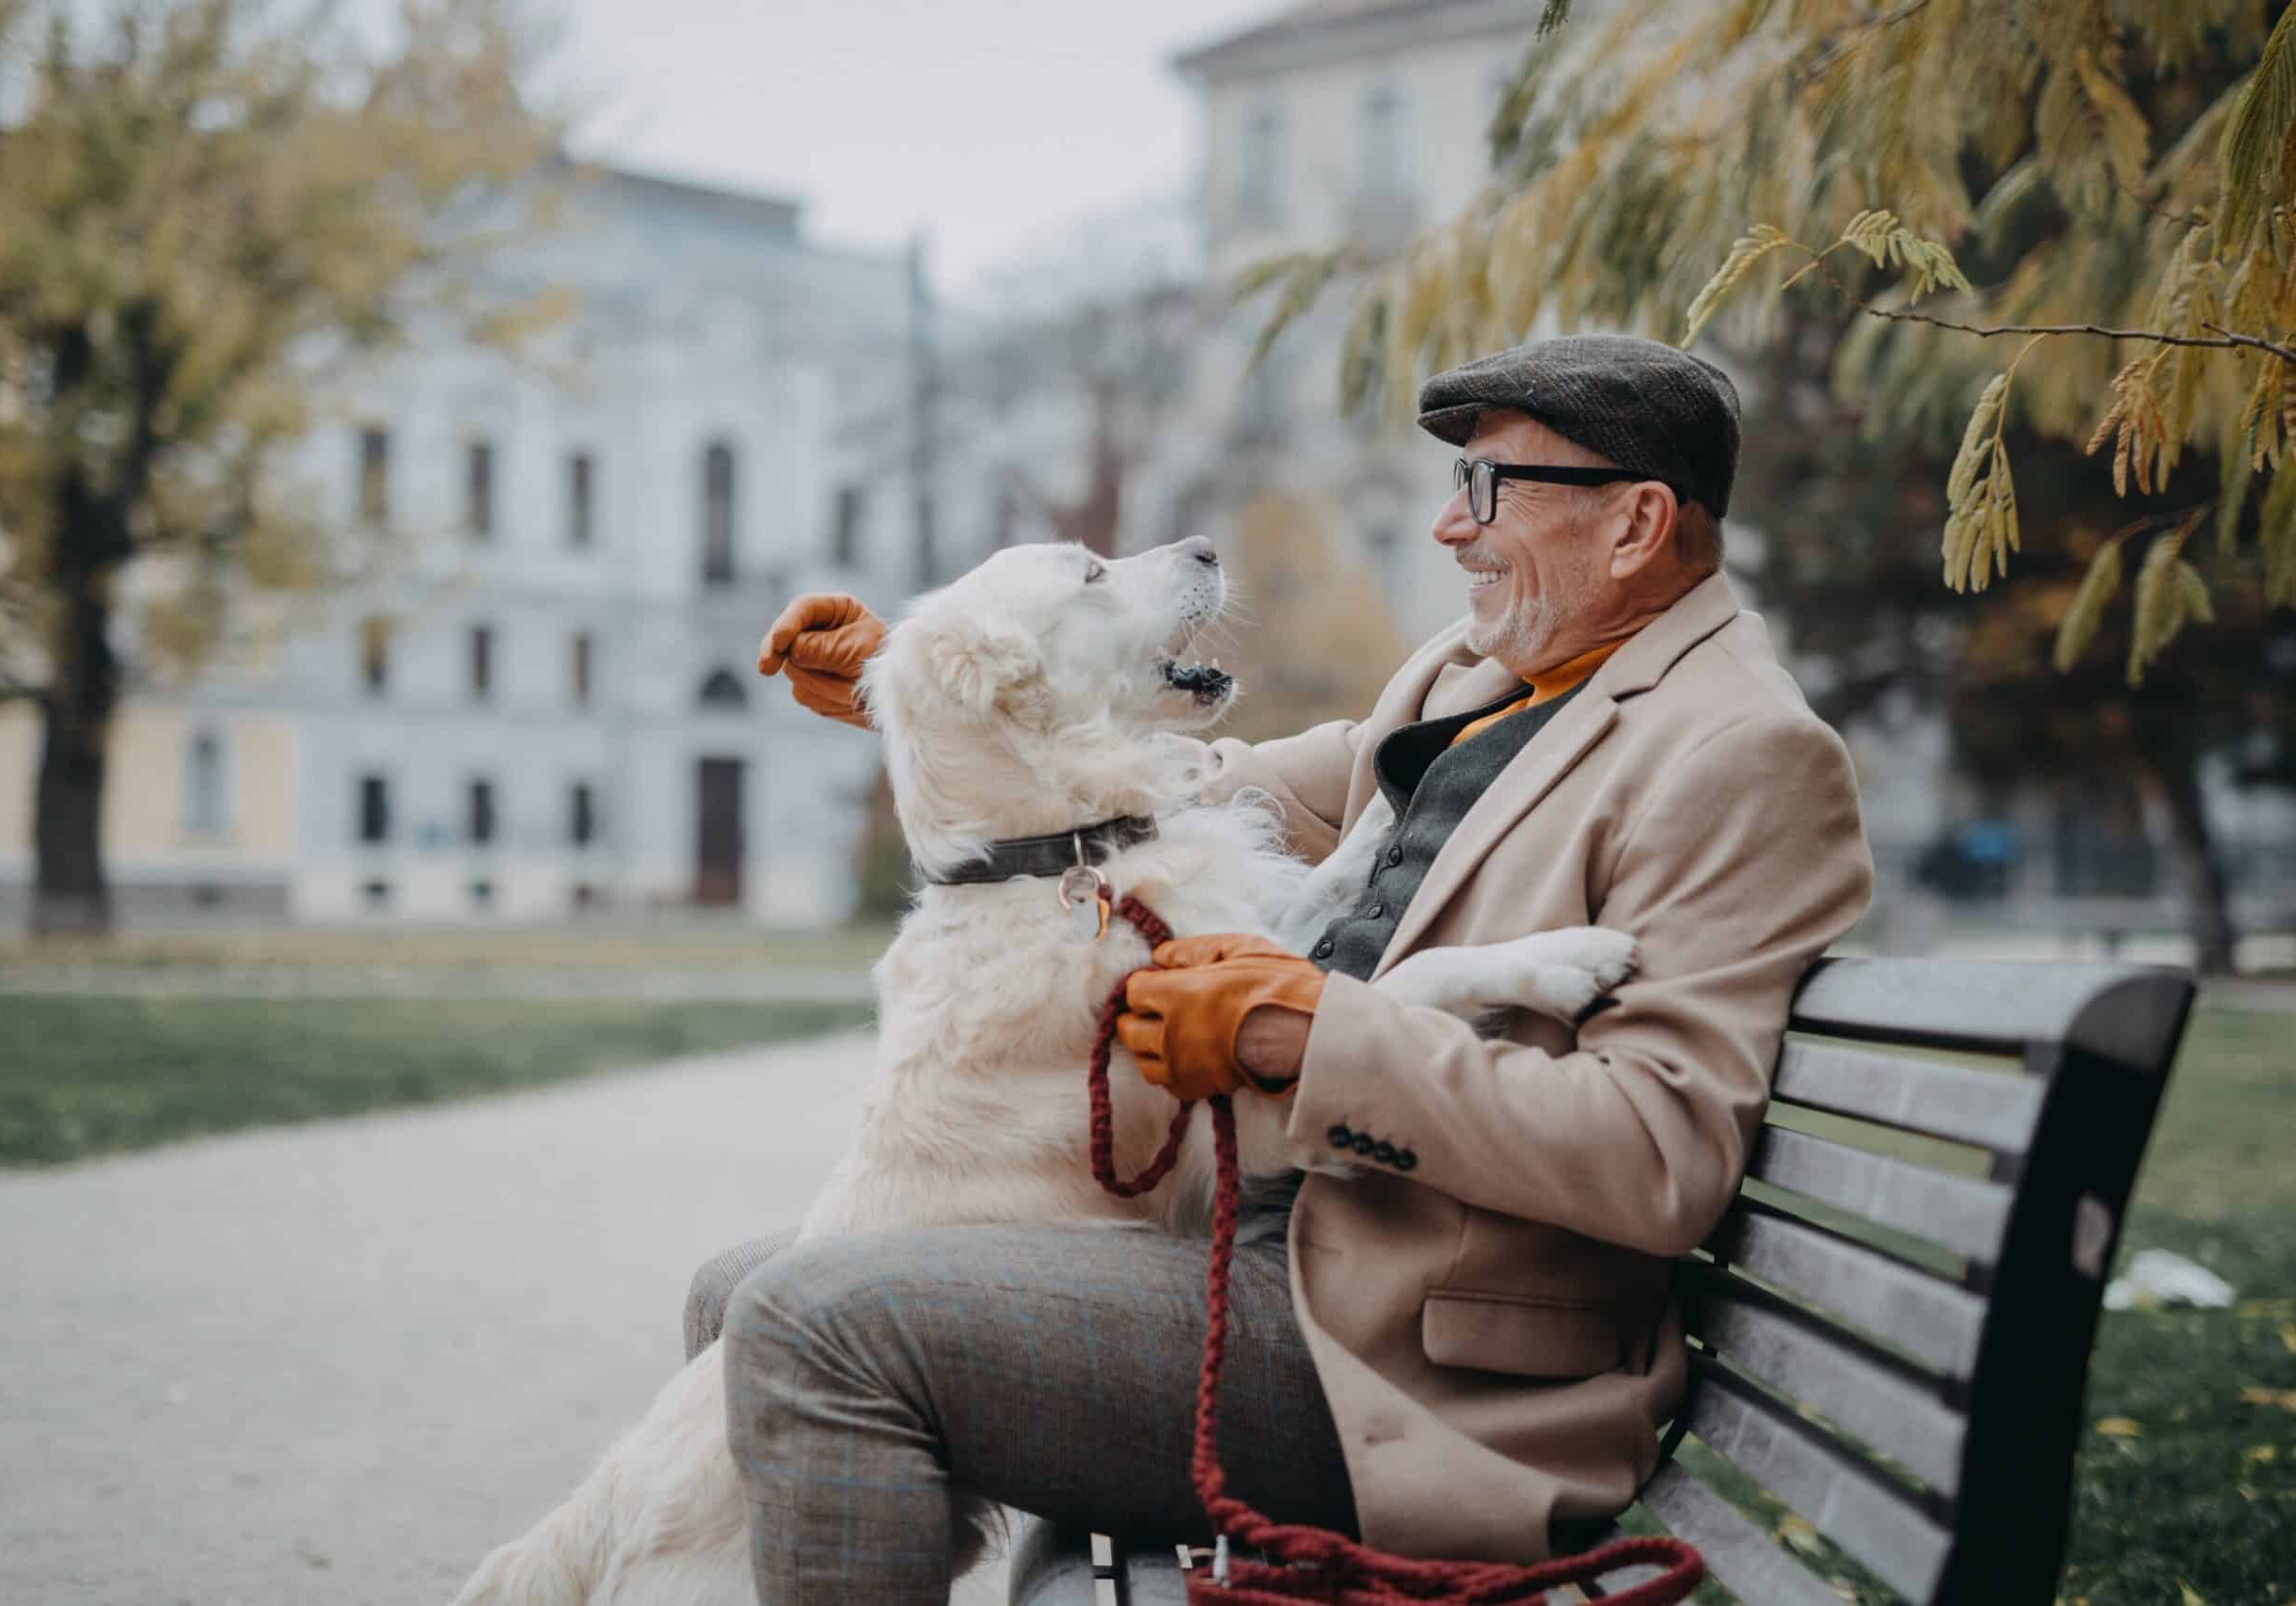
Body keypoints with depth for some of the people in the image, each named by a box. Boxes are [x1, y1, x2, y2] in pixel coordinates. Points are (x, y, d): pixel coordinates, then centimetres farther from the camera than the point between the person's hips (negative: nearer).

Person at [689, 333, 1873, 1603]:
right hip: (1289, 1244, 10)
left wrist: (1300, 1025, -22)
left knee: (822, 1321, -21)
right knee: (744, 1296, 11)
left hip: (1412, 1361, -10)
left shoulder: (1741, 754, -12)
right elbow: (1232, 799, 24)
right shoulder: (1480, 671, 16)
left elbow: (1662, 1156, -22)